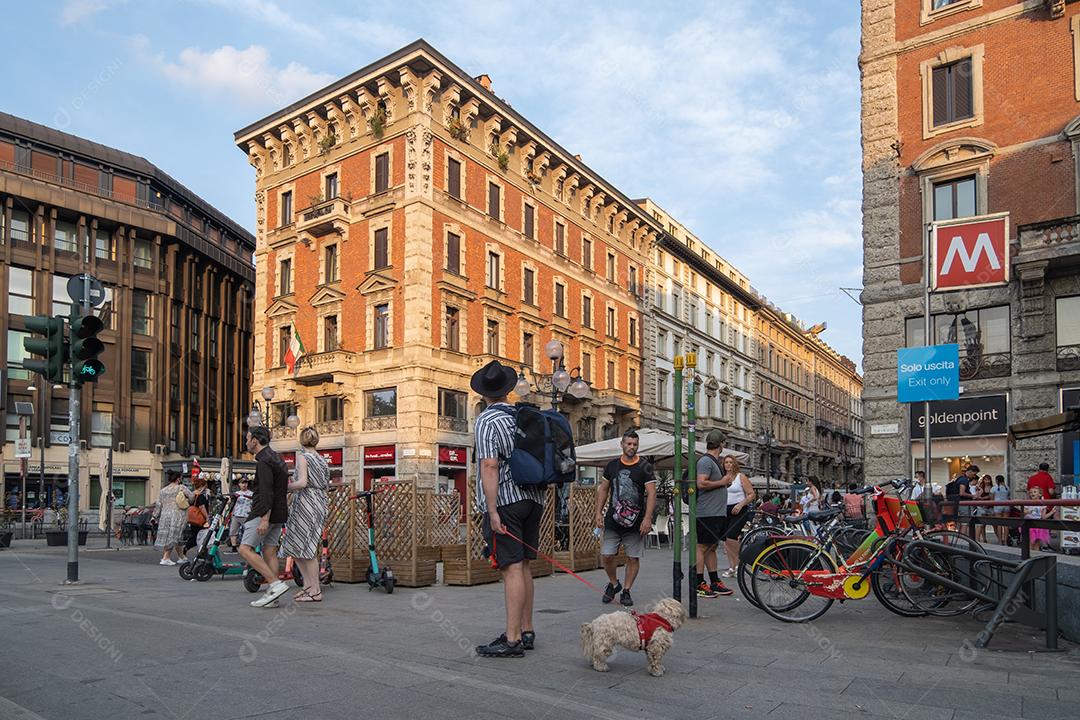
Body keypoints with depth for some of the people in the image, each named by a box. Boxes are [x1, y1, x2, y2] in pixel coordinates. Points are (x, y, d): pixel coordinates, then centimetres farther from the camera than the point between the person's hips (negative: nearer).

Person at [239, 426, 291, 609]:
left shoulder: (264, 461, -13)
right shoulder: (277, 458, 18)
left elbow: (267, 491, -23)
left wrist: (264, 518, -27)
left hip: (264, 512, -10)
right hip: (279, 514, 10)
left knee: (245, 549, -7)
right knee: (270, 551, 8)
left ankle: (276, 583, -15)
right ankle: (271, 595, 6)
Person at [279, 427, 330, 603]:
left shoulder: (302, 457, -6)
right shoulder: (322, 460, 16)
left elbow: (302, 482, -19)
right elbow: (325, 486, 13)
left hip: (306, 503, -8)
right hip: (320, 502, 8)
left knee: (307, 549, -3)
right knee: (296, 545, 15)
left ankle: (316, 591, 0)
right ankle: (308, 584, 15)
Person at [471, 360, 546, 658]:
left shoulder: (487, 421, -10)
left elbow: (490, 466, -19)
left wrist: (492, 511, -19)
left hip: (504, 500, -7)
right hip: (533, 497, 7)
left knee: (512, 568, -8)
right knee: (523, 565, 14)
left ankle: (512, 639, -6)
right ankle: (526, 631, 20)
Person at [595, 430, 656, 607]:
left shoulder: (644, 467, -2)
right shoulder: (612, 465, 8)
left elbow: (651, 493, -8)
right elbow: (603, 489, 14)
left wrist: (647, 518, -16)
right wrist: (599, 512, 6)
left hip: (635, 522, -2)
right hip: (613, 520, 2)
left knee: (633, 558, 2)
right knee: (606, 555, -1)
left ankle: (626, 591, 17)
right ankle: (613, 583, 23)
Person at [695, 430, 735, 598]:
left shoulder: (715, 461, 18)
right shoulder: (706, 461, -12)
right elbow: (701, 484, -24)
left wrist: (727, 482, 12)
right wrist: (722, 482, -14)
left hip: (718, 513, 10)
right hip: (707, 513, -10)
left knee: (712, 547, 14)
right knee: (703, 547, -5)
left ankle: (714, 583, 20)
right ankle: (699, 585, -1)